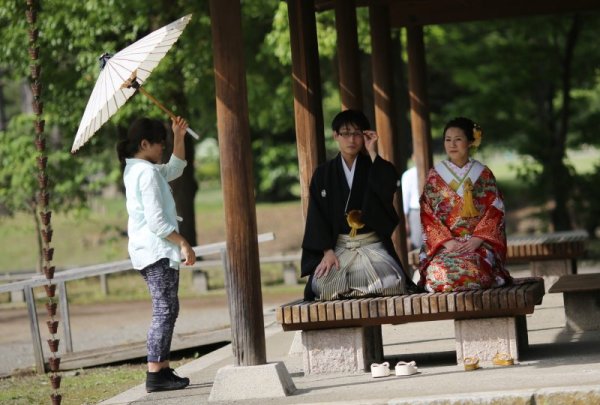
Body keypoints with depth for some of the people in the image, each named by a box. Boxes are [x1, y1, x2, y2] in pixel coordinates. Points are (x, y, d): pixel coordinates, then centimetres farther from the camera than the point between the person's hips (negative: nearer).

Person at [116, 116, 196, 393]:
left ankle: (163, 370, 13)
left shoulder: (136, 170, 16)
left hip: (146, 251, 10)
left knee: (165, 310, 12)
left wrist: (179, 136, 22)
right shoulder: (147, 173, -15)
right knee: (165, 310, -10)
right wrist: (183, 243, -16)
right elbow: (156, 221, -20)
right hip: (157, 250, -10)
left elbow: (176, 168, 32)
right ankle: (155, 374, -13)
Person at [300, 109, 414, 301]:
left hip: (373, 245, 0)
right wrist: (328, 251, -10)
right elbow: (317, 217, 4)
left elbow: (390, 188, -13)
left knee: (391, 281, -30)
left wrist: (372, 153, -9)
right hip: (339, 247, 0)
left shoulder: (374, 169, 9)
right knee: (322, 285, -29)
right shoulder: (323, 174, 9)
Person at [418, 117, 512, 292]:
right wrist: (446, 241, -10)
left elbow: (495, 212, 3)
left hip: (479, 243, 0)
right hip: (444, 244, 0)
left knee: (471, 269, -34)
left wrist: (477, 239, -11)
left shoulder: (483, 174, 10)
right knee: (439, 271, -33)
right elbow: (428, 216, 5)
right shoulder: (434, 176, 10)